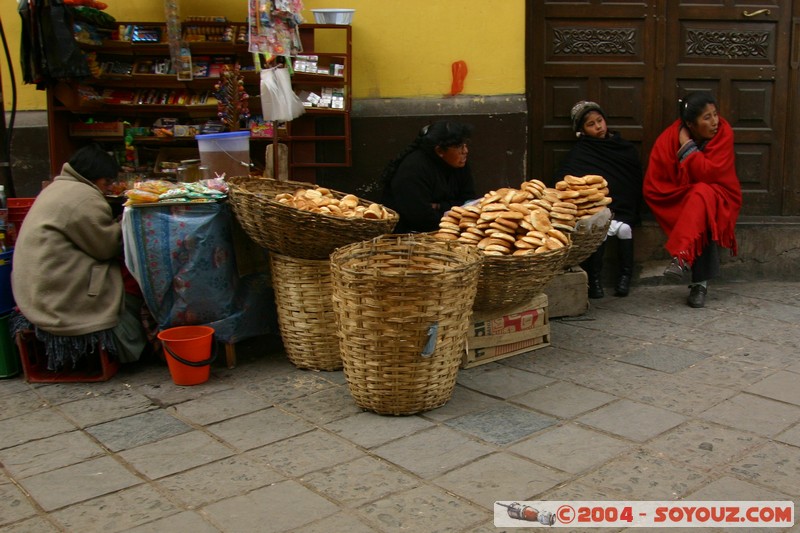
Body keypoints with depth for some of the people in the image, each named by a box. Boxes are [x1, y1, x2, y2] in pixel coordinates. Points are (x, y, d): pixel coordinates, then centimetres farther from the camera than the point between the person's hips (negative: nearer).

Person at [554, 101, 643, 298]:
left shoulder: (626, 149, 13)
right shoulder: (580, 152, 4)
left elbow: (636, 185, 13)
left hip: (623, 209, 2)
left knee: (623, 228, -28)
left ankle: (625, 277, -12)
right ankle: (594, 280, -17)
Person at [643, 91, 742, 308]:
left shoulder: (724, 132, -13)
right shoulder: (669, 138, -13)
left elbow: (709, 173, -24)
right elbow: (652, 187, -12)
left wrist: (688, 147, -22)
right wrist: (685, 192, -16)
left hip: (718, 198, 0)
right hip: (680, 202, 0)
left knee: (702, 194, -35)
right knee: (704, 221, -33)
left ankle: (681, 257, -43)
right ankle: (700, 282, -28)